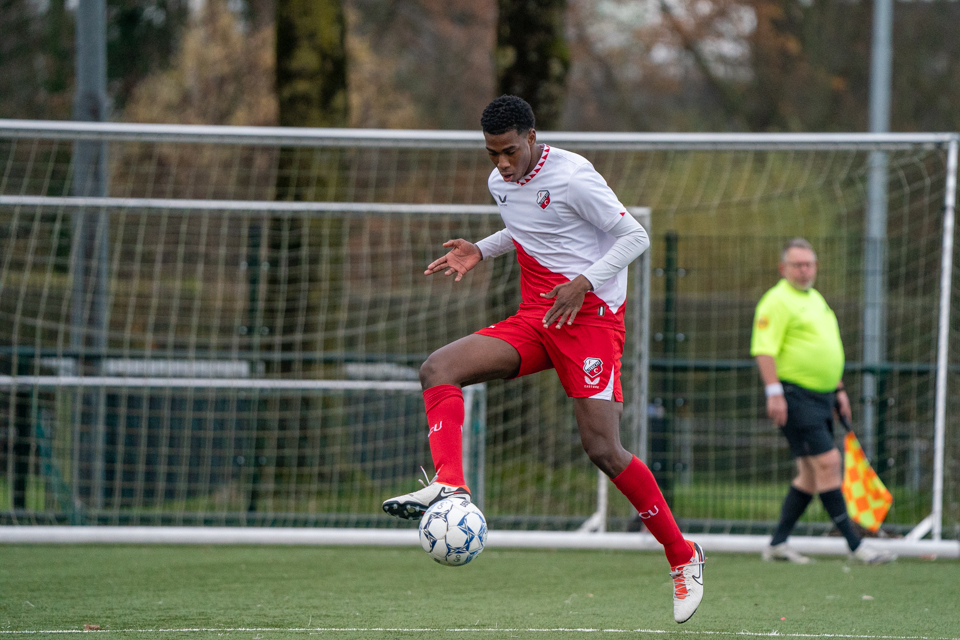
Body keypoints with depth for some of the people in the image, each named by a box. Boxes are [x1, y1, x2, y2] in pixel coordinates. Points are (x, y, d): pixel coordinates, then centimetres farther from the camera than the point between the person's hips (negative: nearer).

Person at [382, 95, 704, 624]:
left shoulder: (572, 177, -13)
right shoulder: (500, 183, 11)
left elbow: (634, 237, -10)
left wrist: (584, 282, -23)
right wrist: (481, 251, 13)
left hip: (592, 317, -7)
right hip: (534, 320, 7)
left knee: (602, 449, -14)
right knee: (438, 369, -15)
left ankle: (682, 556, 2)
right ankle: (449, 486, -33)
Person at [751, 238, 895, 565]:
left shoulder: (816, 299, 20)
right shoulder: (777, 301, -9)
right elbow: (764, 349, -16)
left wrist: (839, 391, 25)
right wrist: (774, 392, -24)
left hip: (821, 397, 10)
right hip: (795, 396, -10)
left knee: (811, 474, 8)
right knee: (827, 462, -13)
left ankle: (778, 543, 14)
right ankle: (855, 544, -14)